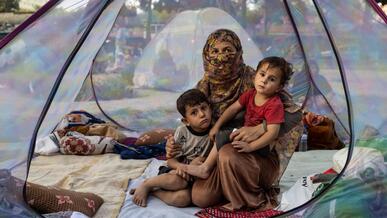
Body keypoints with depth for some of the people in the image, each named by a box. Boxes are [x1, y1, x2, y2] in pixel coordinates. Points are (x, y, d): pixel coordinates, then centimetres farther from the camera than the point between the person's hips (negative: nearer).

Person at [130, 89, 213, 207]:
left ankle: (152, 190, -11)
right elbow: (170, 160, -3)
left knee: (183, 198, -33)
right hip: (175, 171, 0)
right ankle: (146, 184, -10)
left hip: (194, 177, 0)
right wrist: (179, 166, -25)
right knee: (178, 180, -37)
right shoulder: (182, 131, -7)